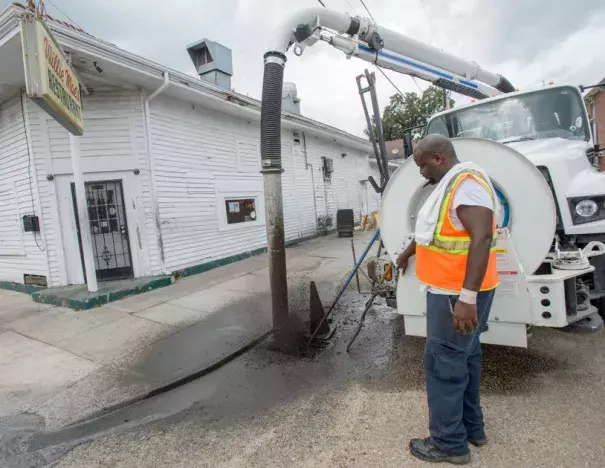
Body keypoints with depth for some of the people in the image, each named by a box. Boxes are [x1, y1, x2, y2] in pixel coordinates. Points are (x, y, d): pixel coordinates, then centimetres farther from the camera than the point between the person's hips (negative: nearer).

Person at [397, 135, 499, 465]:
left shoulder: (466, 182, -19)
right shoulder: (448, 184, 14)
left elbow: (482, 237, -29)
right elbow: (430, 228, 27)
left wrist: (467, 297, -32)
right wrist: (406, 254, 39)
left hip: (458, 294, -10)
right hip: (452, 290, 10)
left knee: (443, 364, 0)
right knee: (463, 358, 19)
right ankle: (472, 427, 36)